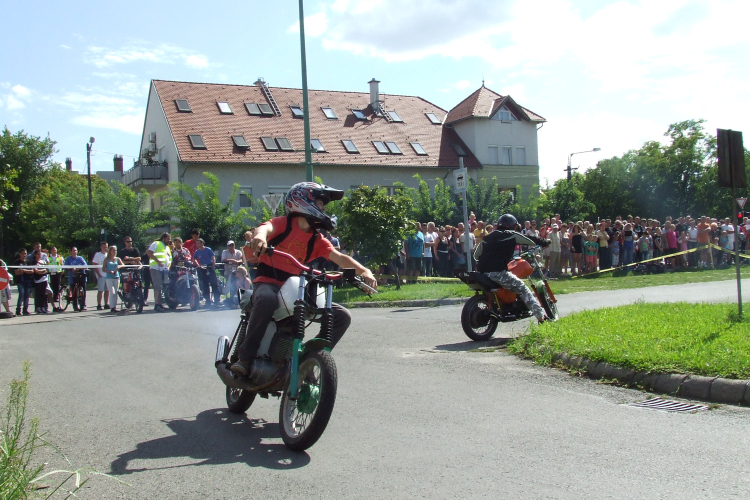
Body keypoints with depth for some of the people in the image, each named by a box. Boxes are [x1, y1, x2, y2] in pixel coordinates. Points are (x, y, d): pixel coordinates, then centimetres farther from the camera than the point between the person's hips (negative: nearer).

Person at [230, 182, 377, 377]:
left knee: (342, 316, -5)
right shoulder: (283, 223, -2)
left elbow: (339, 258, -1)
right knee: (267, 300, -43)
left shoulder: (317, 240, 13)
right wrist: (260, 236, -50)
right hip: (269, 283, -6)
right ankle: (245, 357, -27)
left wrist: (363, 270, -21)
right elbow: (266, 227, -24)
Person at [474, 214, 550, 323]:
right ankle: (541, 315, -8)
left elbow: (477, 254, 21)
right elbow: (530, 240, 8)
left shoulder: (487, 237, 21)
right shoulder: (511, 235, 4)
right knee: (522, 288, -1)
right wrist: (545, 242, 23)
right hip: (498, 272, -7)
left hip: (483, 272, 7)